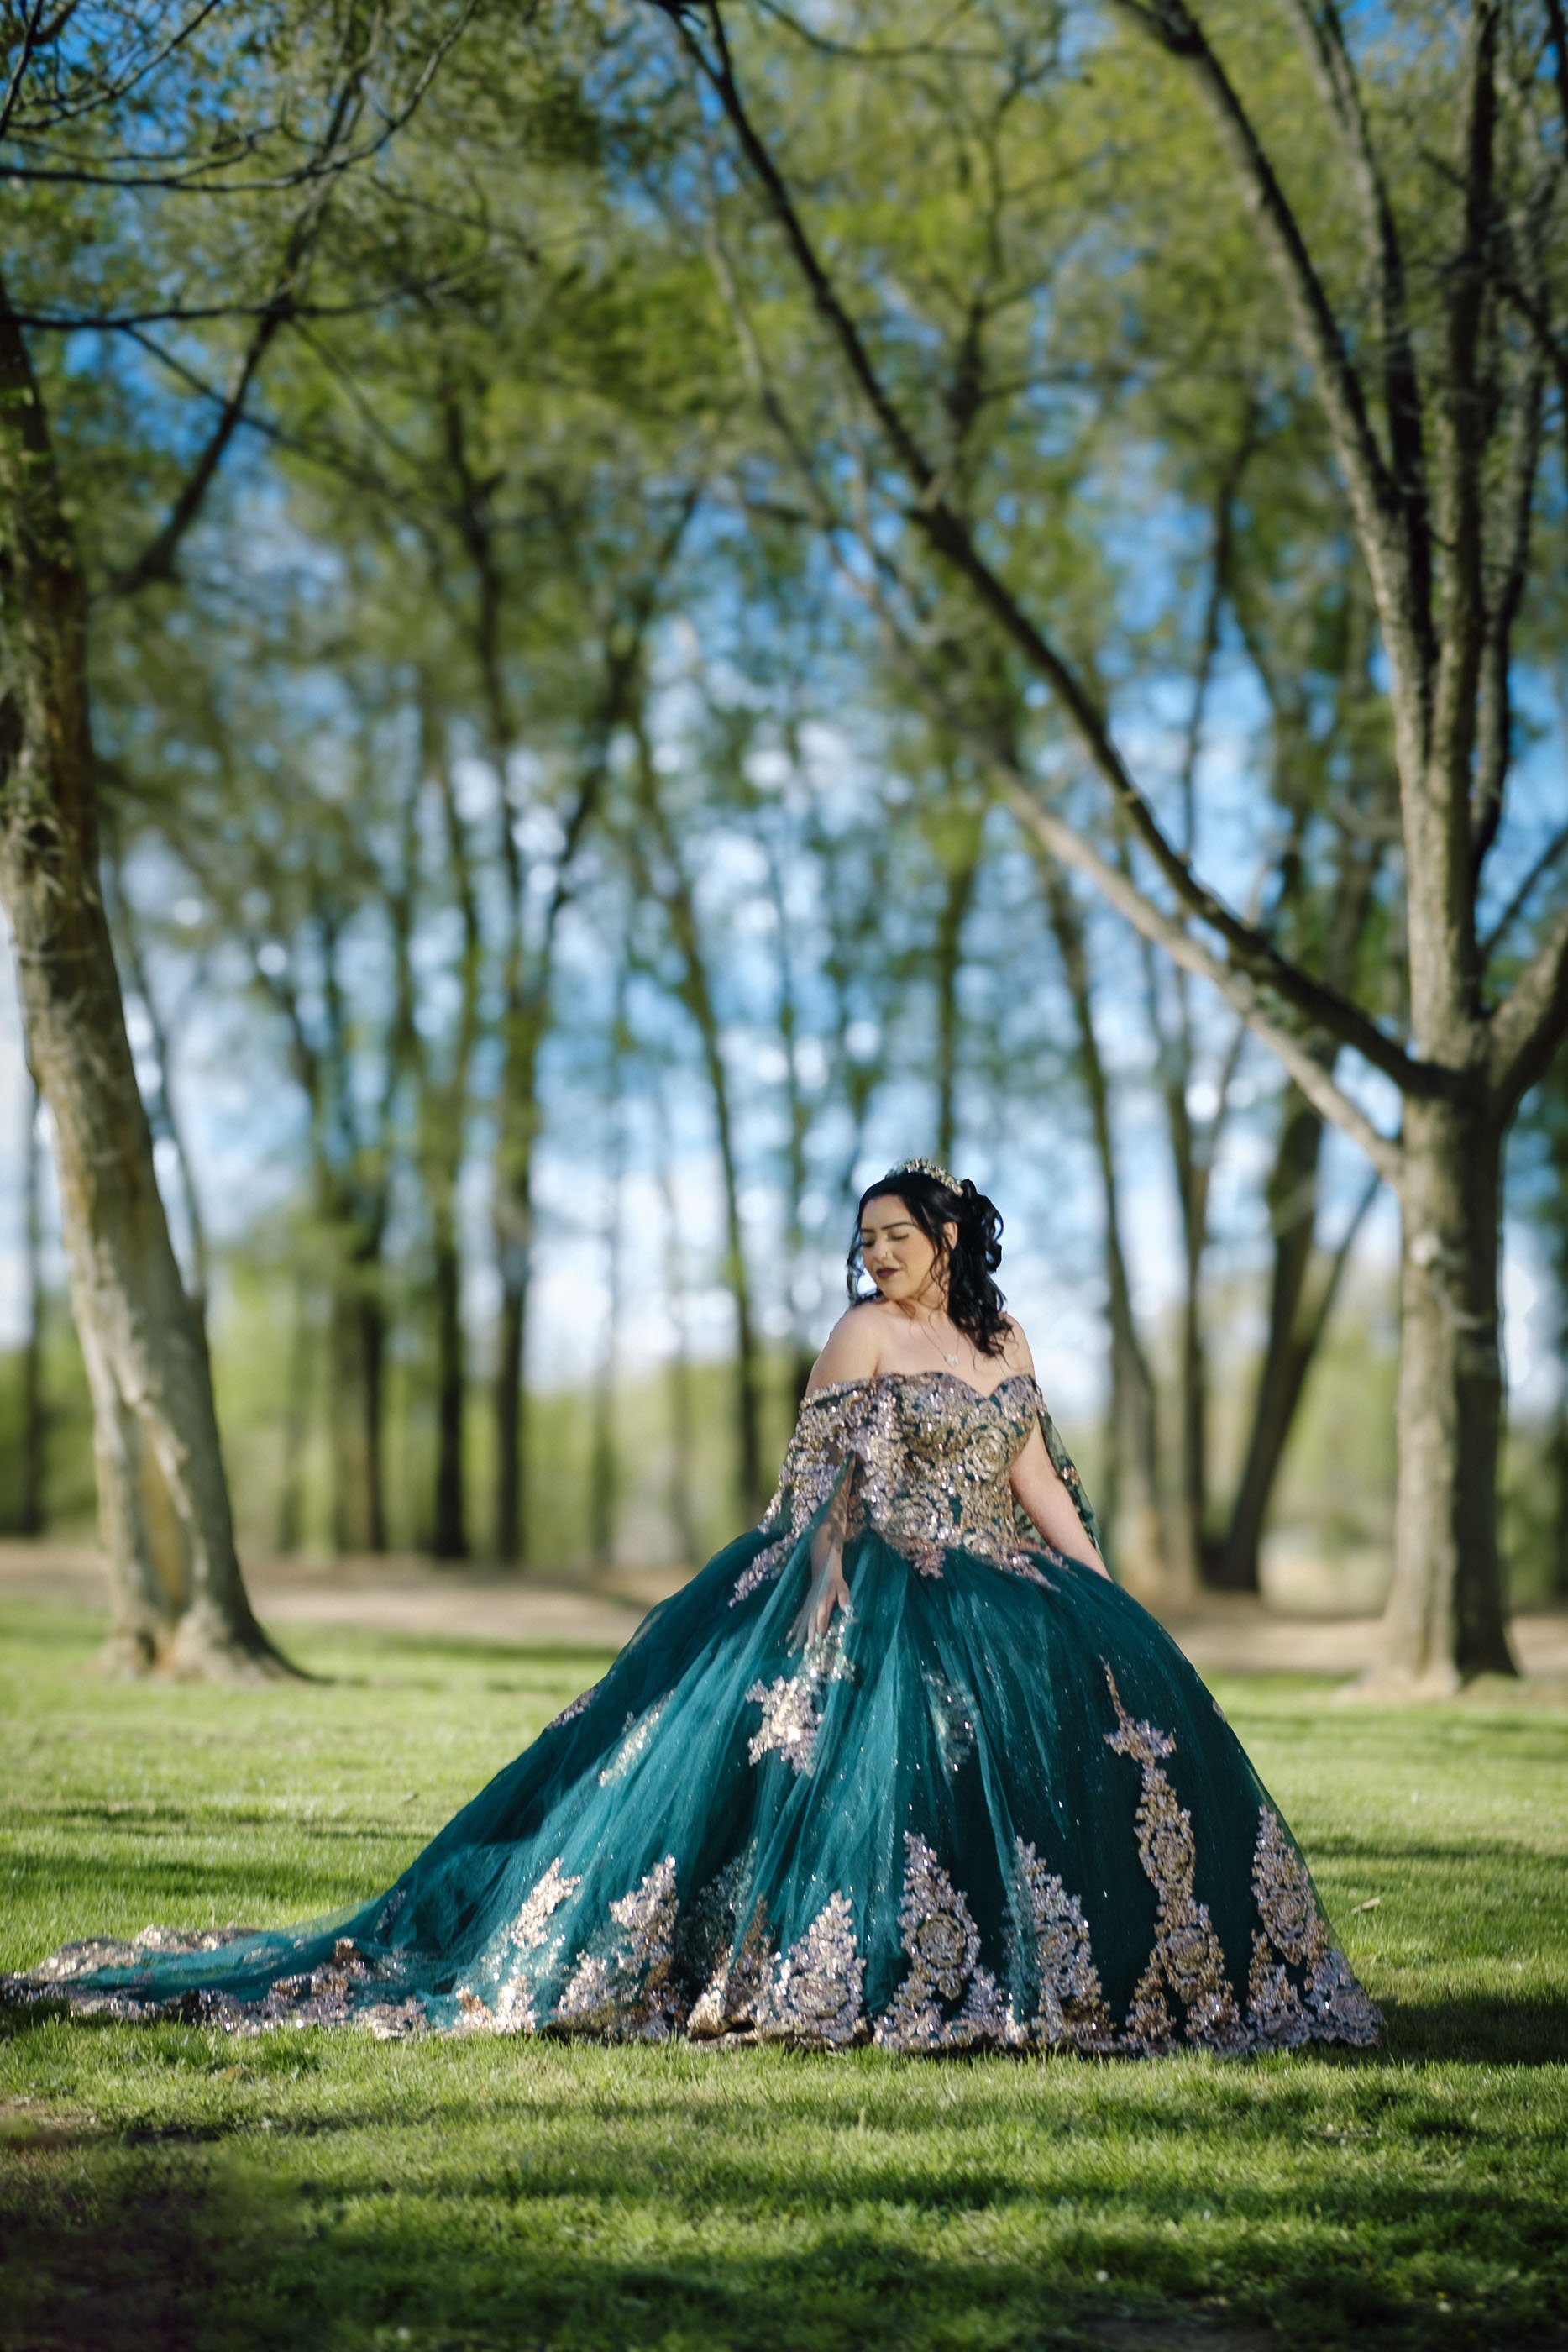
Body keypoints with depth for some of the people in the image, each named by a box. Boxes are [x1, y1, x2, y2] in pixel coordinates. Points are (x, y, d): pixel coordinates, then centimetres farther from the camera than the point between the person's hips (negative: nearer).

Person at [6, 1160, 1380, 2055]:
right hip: (888, 1591, -6)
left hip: (997, 1590, 6)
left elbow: (1037, 1476, 14)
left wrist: (1107, 1603, 9)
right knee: (844, 1759, -21)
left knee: (1121, 1694, -8)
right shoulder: (865, 1333, -3)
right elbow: (822, 1477, -9)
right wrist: (826, 1593, -22)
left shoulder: (1006, 1340, 14)